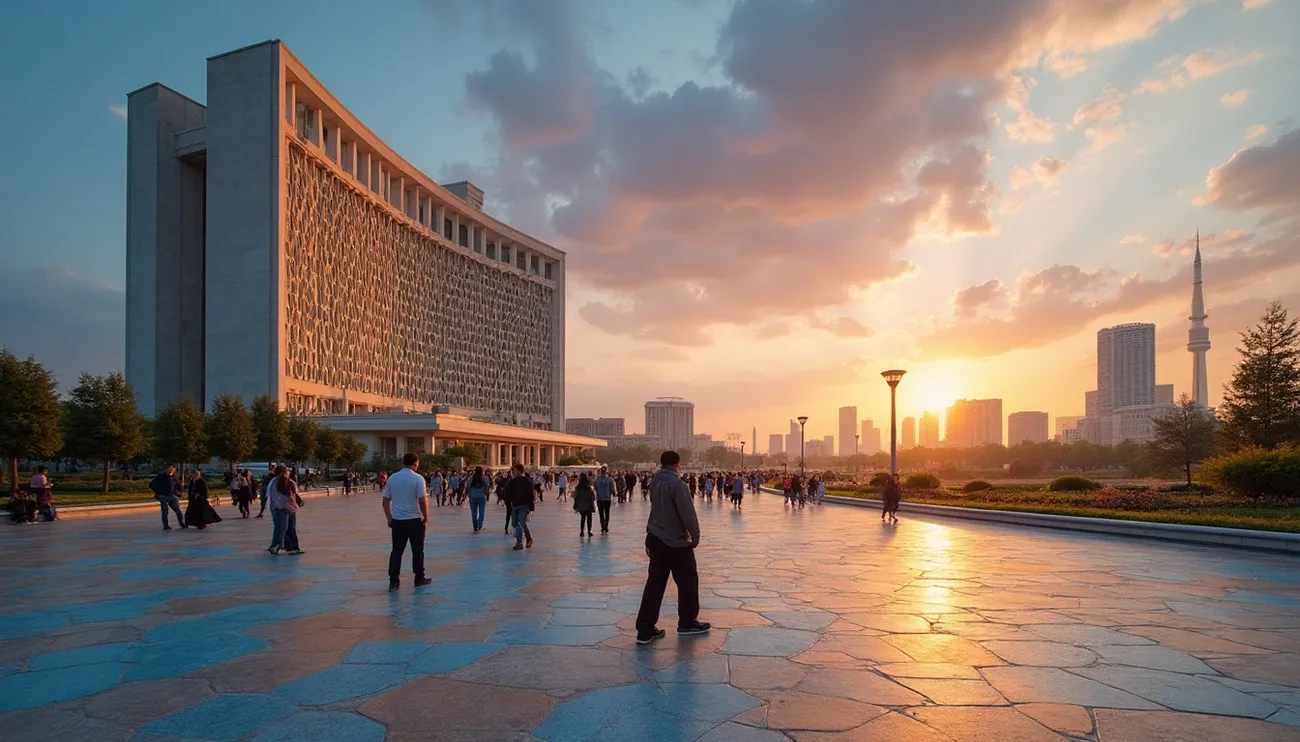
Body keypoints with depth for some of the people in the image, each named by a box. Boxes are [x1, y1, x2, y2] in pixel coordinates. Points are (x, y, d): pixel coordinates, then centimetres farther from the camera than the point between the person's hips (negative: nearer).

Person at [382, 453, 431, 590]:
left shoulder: (392, 478, 4)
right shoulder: (418, 478, -10)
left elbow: (385, 501, 7)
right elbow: (422, 500, -15)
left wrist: (389, 518, 16)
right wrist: (426, 518, -3)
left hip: (397, 521, 4)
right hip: (415, 520, -4)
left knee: (396, 551, 8)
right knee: (417, 551, 8)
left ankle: (393, 581, 4)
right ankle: (419, 579, 17)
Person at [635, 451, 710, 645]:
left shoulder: (655, 482, 6)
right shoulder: (677, 484, -18)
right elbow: (688, 513, -19)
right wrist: (695, 536, -5)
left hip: (656, 540, 7)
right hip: (677, 542, -7)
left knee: (655, 583, 9)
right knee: (688, 581, 12)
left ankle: (645, 629, 7)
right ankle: (687, 623, 24)